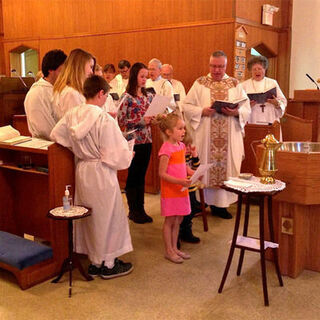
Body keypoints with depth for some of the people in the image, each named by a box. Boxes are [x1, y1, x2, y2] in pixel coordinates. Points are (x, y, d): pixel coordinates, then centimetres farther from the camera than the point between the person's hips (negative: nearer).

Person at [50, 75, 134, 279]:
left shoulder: (72, 115, -2)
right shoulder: (105, 120, -21)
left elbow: (55, 135, 8)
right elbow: (115, 155, -20)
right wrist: (129, 155, 1)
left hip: (82, 171, 7)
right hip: (101, 173, -7)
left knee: (89, 216, 17)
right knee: (107, 217, 8)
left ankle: (95, 262, 29)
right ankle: (108, 264, 21)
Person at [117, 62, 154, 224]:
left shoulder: (148, 96, 10)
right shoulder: (127, 97, -8)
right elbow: (121, 120, -11)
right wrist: (141, 122, -18)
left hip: (146, 140, 6)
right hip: (133, 141, -5)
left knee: (142, 175, 11)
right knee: (133, 175, 3)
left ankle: (141, 209, 20)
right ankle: (133, 210, 15)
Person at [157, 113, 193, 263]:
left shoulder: (181, 145, 7)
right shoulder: (166, 149, -18)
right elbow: (162, 173, -19)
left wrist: (193, 173, 2)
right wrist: (179, 181, -28)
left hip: (181, 190, 8)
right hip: (170, 190, -8)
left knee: (178, 220, 15)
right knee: (170, 220, 4)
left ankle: (174, 248, 28)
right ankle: (168, 251, 17)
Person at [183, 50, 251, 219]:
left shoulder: (235, 85, 10)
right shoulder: (199, 83, 6)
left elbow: (247, 109, 6)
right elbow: (187, 106, 2)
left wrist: (235, 112, -14)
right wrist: (202, 111, -14)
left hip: (229, 137, 2)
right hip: (204, 136, -1)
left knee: (226, 167, 2)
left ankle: (219, 205, 12)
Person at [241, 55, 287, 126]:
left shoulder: (273, 83, 12)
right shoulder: (244, 85, 7)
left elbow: (283, 102, 10)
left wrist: (277, 103, -11)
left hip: (270, 121, 2)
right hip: (252, 122, -1)